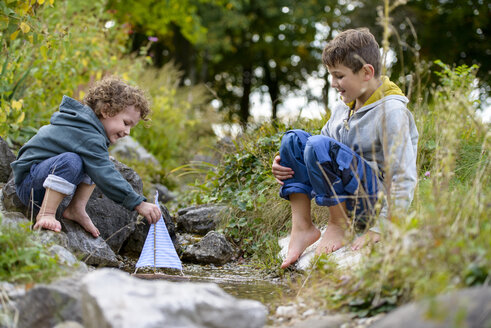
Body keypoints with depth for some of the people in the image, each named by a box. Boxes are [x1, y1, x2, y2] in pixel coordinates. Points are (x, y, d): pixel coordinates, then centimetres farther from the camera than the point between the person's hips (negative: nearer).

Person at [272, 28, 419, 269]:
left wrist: (379, 230, -24)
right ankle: (302, 226, -11)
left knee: (320, 146, -28)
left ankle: (339, 226, -12)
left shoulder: (392, 112, -16)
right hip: (348, 201, 9)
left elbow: (405, 179, -21)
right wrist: (285, 167, -2)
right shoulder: (342, 109, 10)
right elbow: (318, 161, 19)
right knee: (294, 138, -3)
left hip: (379, 200, -8)